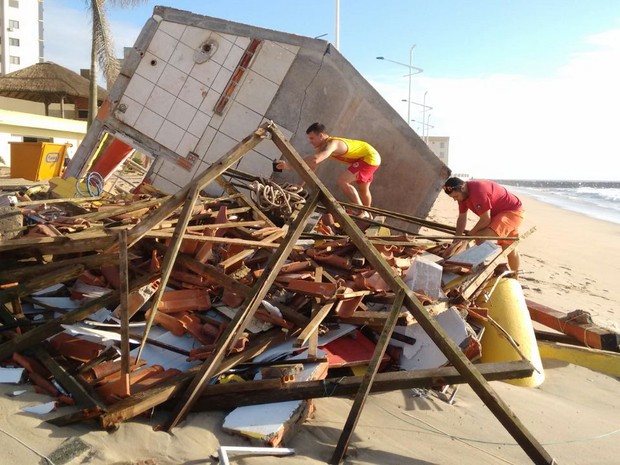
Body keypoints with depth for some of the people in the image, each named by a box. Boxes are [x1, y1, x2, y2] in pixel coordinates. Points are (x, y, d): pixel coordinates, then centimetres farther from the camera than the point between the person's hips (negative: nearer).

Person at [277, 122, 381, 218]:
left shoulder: (332, 144, -31)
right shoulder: (322, 146, -1)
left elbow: (314, 160, -46)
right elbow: (312, 166, 7)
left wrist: (289, 165, -43)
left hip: (370, 157, -10)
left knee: (342, 181, -20)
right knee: (363, 189, 26)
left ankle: (363, 213, -12)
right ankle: (367, 214, 49)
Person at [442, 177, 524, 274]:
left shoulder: (478, 191, -33)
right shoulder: (462, 193, -5)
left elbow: (486, 220, -29)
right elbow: (462, 218, 1)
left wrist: (468, 236, -20)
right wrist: (457, 239, -7)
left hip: (513, 211, -10)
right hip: (498, 214, 10)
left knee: (482, 236, -30)